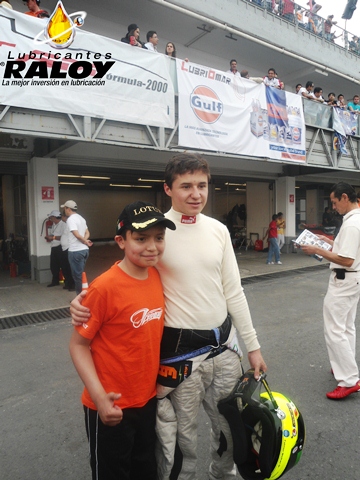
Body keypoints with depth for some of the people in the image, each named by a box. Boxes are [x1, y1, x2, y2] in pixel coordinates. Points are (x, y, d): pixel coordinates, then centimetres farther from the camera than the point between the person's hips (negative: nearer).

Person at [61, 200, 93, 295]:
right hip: (84, 249, 9)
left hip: (75, 251, -9)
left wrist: (85, 241, -7)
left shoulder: (71, 219, -13)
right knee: (80, 274, 17)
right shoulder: (81, 218, 15)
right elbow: (87, 233, 15)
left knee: (77, 275, 1)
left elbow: (77, 235, -21)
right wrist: (85, 240, -3)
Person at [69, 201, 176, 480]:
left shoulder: (157, 276, -5)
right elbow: (79, 344, -17)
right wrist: (99, 396, -24)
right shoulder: (105, 288, -25)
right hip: (112, 407, -6)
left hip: (148, 399, 6)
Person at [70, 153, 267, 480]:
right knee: (183, 435, 12)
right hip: (180, 349, -5)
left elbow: (233, 291, 6)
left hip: (224, 343, 5)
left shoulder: (218, 230, 1)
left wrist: (253, 345, 8)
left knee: (229, 424, 23)